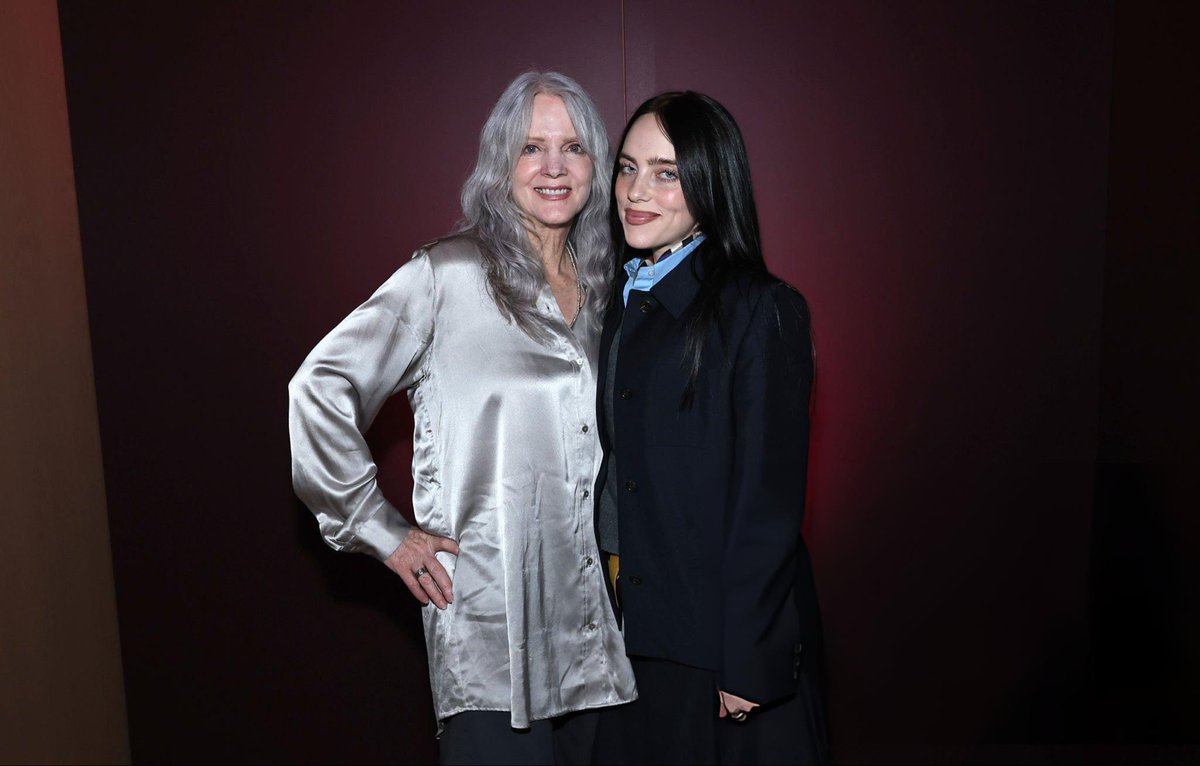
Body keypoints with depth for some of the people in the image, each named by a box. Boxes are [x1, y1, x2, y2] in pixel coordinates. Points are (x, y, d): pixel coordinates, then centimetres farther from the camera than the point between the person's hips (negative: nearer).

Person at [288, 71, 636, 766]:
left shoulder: (600, 285, 9)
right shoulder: (450, 275, -8)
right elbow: (320, 388, -10)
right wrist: (381, 531, -9)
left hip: (589, 617, 6)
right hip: (489, 622, -5)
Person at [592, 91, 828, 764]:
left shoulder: (763, 311, -14)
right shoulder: (621, 302, 8)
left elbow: (770, 505, -16)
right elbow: (609, 469, 9)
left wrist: (749, 666, -16)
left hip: (723, 640, -6)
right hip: (630, 631, 7)